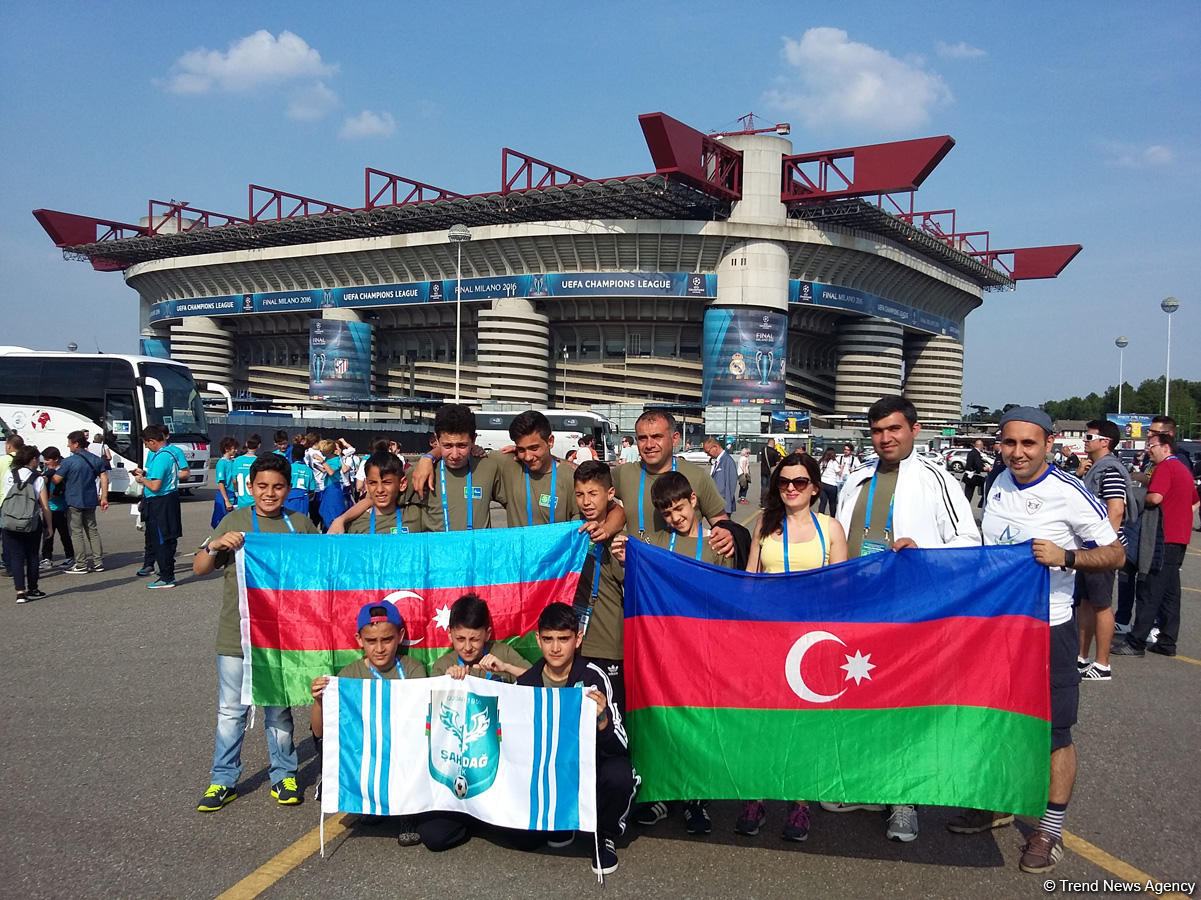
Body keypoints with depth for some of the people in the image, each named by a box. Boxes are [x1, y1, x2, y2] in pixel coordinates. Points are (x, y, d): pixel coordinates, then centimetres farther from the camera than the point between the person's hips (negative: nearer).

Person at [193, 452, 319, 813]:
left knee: (279, 710, 12)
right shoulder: (234, 522, 0)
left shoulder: (300, 524, 4)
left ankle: (283, 776, 26)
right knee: (231, 711, 8)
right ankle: (223, 780, 22)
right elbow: (199, 569, 2)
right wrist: (216, 545, -17)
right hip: (236, 635, 0)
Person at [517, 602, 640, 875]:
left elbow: (620, 746, -23)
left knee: (619, 774, -35)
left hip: (591, 763, -3)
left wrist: (601, 720, -43)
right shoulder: (526, 683, -7)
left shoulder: (593, 678, -18)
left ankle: (605, 836, -2)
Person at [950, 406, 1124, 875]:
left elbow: (1115, 553, -10)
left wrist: (1066, 557, -25)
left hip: (1047, 628, -6)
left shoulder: (1069, 493, -15)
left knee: (1053, 730, 2)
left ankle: (1050, 830, 17)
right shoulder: (998, 485, 4)